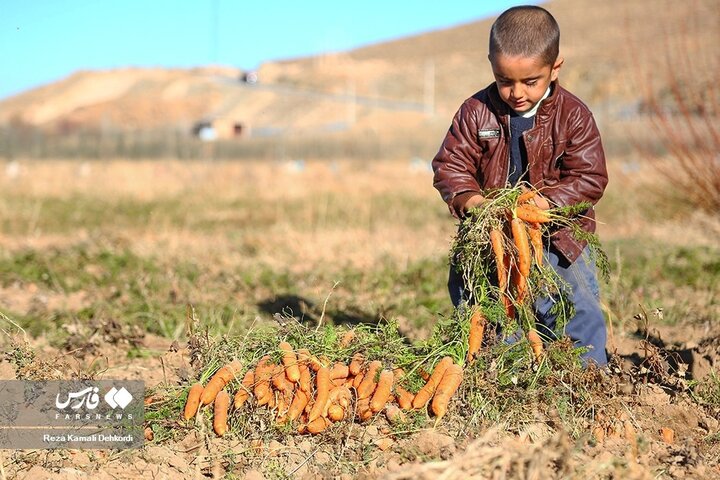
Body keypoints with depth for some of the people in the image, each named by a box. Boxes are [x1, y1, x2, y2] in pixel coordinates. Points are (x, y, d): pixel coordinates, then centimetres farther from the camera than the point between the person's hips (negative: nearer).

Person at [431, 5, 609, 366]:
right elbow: (449, 164, -4)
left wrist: (545, 202, -26)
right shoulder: (475, 112, -6)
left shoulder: (573, 116, -10)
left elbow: (589, 178, -11)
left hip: (556, 233, -1)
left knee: (580, 317, 2)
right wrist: (468, 198, -24)